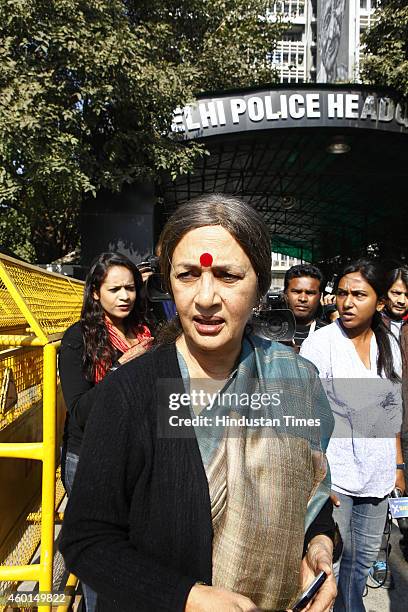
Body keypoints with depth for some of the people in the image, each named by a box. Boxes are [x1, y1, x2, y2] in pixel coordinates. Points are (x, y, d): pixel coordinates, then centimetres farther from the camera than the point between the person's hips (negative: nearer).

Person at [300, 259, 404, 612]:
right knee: (330, 556, 7)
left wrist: (397, 464, 13)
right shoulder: (320, 343, -14)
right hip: (332, 474, -5)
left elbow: (393, 410, 13)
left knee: (366, 556, 19)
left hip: (377, 474, 5)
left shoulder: (389, 344, 3)